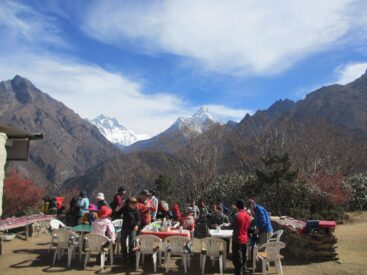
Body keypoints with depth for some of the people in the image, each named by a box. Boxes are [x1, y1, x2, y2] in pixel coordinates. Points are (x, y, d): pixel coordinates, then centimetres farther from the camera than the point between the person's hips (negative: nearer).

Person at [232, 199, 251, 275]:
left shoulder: (237, 215, -19)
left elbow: (233, 226, -15)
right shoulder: (248, 215, 4)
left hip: (237, 239, -7)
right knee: (243, 258, 18)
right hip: (245, 239, 7)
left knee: (237, 259, 1)